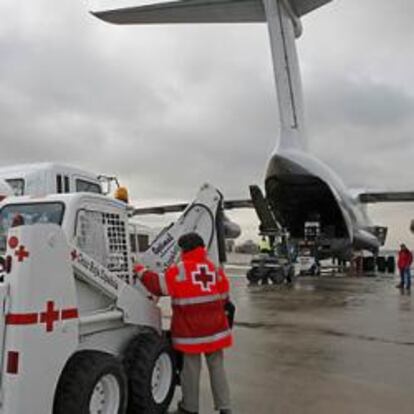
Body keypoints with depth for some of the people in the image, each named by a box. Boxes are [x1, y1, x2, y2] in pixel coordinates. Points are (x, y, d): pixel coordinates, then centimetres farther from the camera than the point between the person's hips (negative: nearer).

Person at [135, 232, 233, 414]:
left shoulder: (180, 270, -13)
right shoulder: (215, 269, 3)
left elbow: (159, 286, -8)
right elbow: (224, 297, 10)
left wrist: (141, 272, 5)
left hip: (190, 330, -4)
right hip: (215, 329, 4)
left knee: (191, 368, 9)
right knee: (217, 367, 13)